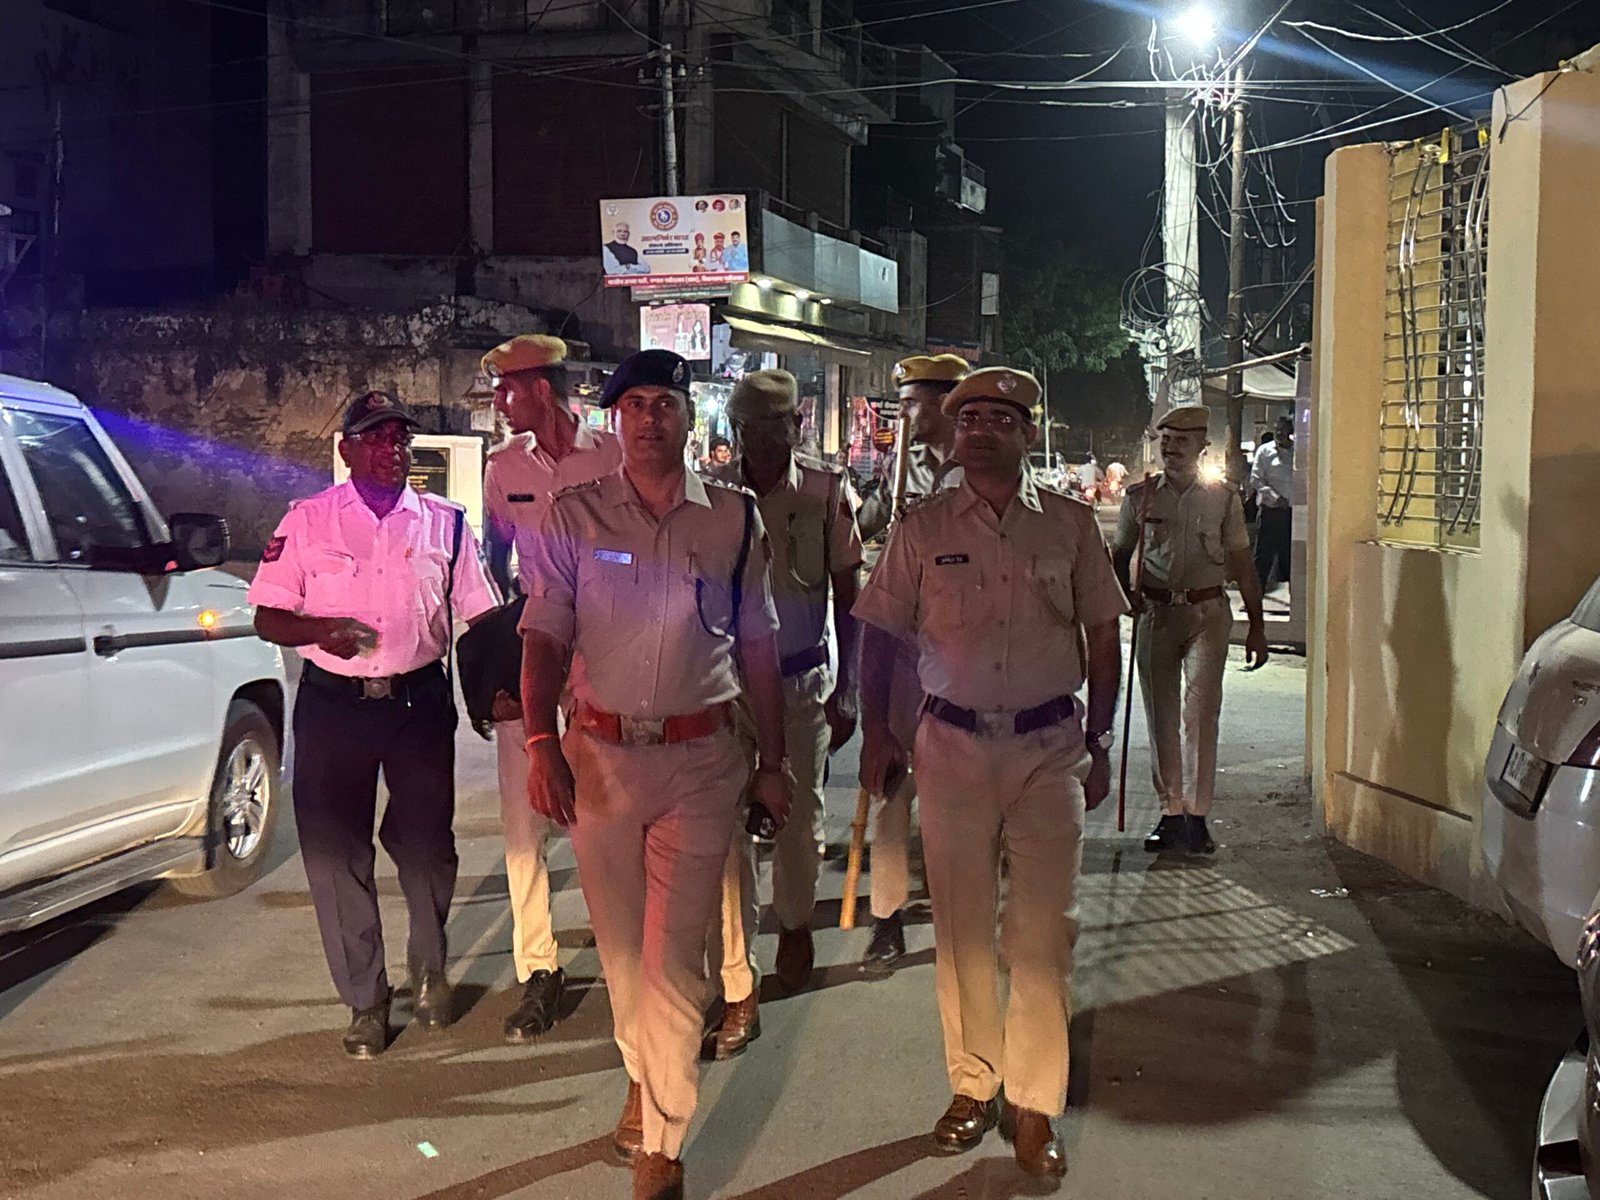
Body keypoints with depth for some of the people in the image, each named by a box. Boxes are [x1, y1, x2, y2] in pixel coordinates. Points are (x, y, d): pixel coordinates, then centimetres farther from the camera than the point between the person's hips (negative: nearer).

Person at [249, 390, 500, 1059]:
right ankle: (364, 1002, 16)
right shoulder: (308, 520, 4)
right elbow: (269, 618, 3)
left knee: (426, 846, 6)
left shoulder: (445, 523, 7)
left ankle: (428, 968, 34)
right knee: (336, 853, 1)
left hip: (420, 702, 1)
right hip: (334, 704, 0)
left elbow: (481, 613, 9)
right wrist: (320, 630, -17)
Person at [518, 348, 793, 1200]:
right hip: (598, 753, 1)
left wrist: (773, 761, 10)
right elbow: (544, 636, -1)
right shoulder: (572, 515, 2)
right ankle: (645, 1079, 37)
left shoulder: (733, 518, 3)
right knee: (620, 945, 14)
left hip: (700, 758, -1)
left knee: (673, 954, -2)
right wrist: (540, 746, -12)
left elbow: (758, 646, 9)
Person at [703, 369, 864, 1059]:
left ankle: (795, 925, 44)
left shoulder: (826, 492, -4)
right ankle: (738, 995, 0)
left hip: (804, 679, 0)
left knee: (799, 817, 13)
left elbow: (847, 595, 0)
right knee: (727, 828, -5)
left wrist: (845, 690, -3)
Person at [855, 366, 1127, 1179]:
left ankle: (1033, 1104, 13)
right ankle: (973, 1087, 23)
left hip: (1050, 745, 0)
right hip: (954, 743, 1)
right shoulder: (924, 528, 2)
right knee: (961, 927, 8)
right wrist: (875, 731, 2)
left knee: (1042, 930, 1)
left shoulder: (1070, 523, 3)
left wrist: (1099, 743, 5)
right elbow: (880, 633, 8)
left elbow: (1103, 636, 8)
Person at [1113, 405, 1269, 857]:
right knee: (1161, 716, 4)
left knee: (1200, 710, -10)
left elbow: (1241, 562, 9)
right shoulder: (1140, 496, 6)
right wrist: (1127, 596, -6)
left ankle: (1196, 815, -6)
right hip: (1156, 612, 2)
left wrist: (1257, 625, 7)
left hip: (1208, 612, -2)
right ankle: (1170, 812, 13)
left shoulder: (1223, 496, 4)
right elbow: (1120, 554, 14)